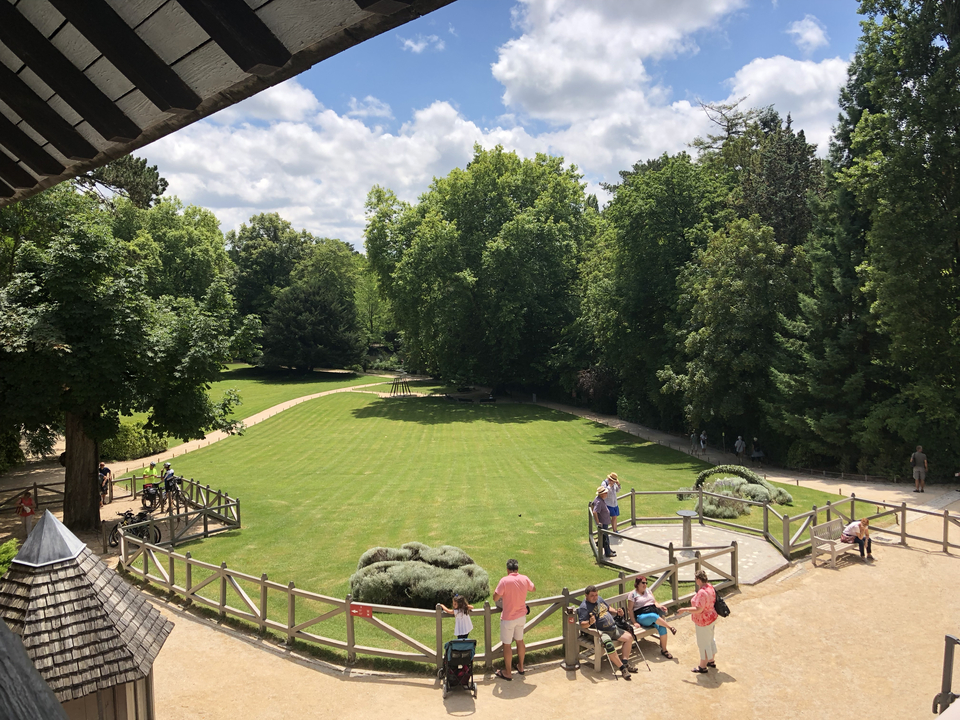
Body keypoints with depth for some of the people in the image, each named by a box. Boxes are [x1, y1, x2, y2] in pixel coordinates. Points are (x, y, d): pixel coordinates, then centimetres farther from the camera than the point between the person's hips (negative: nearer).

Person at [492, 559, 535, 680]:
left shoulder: (505, 581, -22)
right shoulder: (525, 579, -6)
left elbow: (495, 598, -20)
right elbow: (533, 589, 15)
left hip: (508, 618, -5)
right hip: (521, 616, 5)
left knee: (507, 644, 8)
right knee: (520, 640, 23)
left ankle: (508, 673, 19)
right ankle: (520, 666, 37)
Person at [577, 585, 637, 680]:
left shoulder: (599, 599, 12)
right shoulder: (583, 607, -13)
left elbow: (608, 608, 26)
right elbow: (582, 624, -19)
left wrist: (617, 612, 8)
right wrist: (590, 623, -39)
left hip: (613, 628, 8)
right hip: (601, 632, -8)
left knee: (629, 637, -2)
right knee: (609, 645, -33)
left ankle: (625, 662, 2)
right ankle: (622, 668, -21)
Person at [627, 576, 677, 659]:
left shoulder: (648, 591, 22)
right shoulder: (633, 594, 4)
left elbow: (655, 602, 20)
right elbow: (630, 609, -1)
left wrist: (660, 606, -2)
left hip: (655, 613, 5)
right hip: (642, 616, -5)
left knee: (662, 627, -24)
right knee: (654, 616, -38)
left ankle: (664, 650, -14)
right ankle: (670, 627, -27)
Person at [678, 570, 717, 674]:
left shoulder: (702, 592, -32)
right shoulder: (710, 587, -2)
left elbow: (698, 609, -32)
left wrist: (685, 609, -23)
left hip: (704, 622, -10)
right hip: (712, 617, 10)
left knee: (704, 643, 6)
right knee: (710, 640, 24)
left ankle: (703, 667, 20)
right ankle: (712, 661, 40)